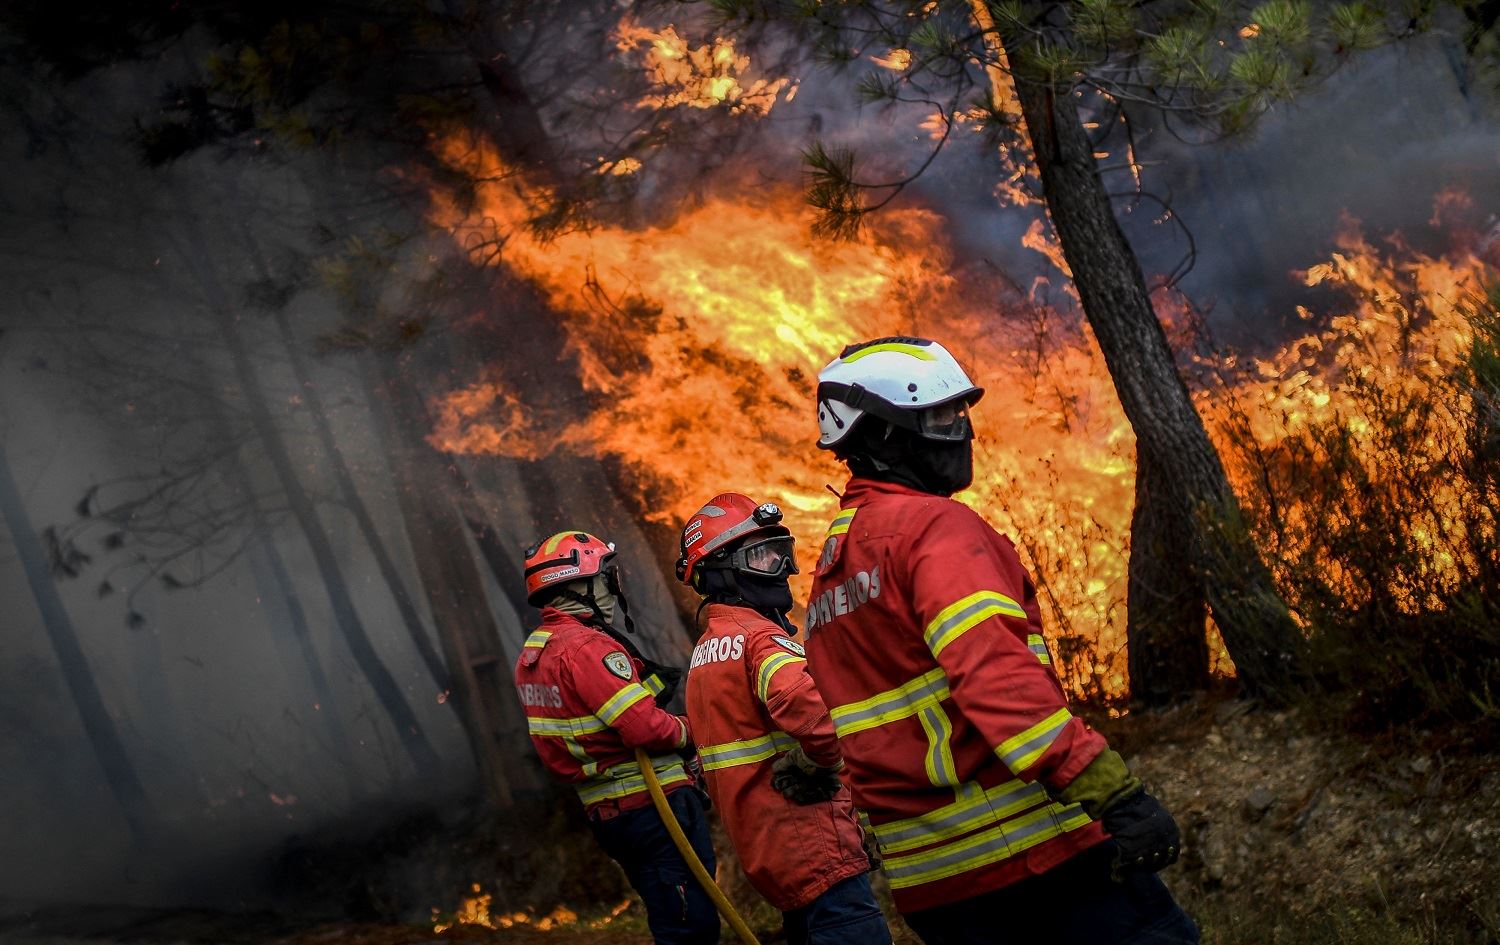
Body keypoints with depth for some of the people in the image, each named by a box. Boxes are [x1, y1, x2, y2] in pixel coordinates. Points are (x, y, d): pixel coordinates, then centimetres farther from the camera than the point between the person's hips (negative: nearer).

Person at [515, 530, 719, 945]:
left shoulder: (532, 654, 13)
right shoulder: (586, 646, -17)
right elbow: (646, 728, -24)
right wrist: (688, 732, -5)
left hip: (604, 812, 10)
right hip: (652, 803, -10)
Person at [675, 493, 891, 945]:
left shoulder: (705, 651, 15)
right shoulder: (761, 637, -15)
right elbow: (813, 710, -35)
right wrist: (820, 764, -16)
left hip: (764, 852, 10)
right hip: (814, 851, -10)